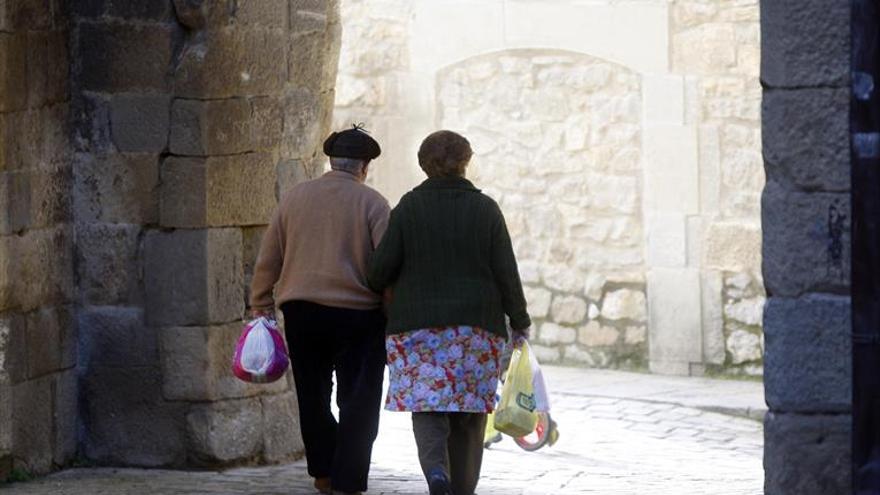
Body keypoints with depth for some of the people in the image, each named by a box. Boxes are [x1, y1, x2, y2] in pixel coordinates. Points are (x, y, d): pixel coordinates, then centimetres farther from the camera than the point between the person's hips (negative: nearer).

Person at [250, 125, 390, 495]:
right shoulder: (372, 204, -3)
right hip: (357, 313, -3)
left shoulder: (294, 198, 7)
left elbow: (267, 261, 9)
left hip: (301, 312, 3)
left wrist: (261, 307, 16)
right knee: (357, 402, 2)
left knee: (313, 396, 16)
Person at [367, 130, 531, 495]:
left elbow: (382, 266, -5)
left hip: (418, 324, -1)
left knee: (426, 405, -2)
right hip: (477, 327, 1)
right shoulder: (485, 209, 1)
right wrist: (519, 322, 8)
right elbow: (506, 272, -1)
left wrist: (375, 289, 17)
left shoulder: (409, 207, -3)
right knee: (469, 410, 9)